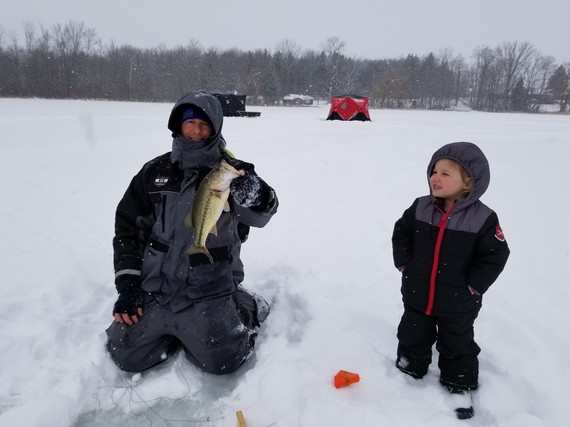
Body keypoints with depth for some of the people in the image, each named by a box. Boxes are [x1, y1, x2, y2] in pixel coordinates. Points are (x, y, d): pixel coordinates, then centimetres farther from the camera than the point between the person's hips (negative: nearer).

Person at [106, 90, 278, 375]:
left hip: (210, 290, -3)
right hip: (154, 289, 4)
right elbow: (127, 227, 8)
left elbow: (260, 215, -23)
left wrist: (256, 196, -47)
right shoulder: (155, 172, 5)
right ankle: (180, 329, 23)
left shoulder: (231, 171, -5)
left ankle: (245, 308, 14)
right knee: (126, 356, -2)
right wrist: (127, 284, 1)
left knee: (222, 361, -15)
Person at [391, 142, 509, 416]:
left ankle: (459, 387, 40)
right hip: (416, 296, 3)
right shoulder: (420, 208, -9)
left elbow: (495, 256, -13)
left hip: (457, 303, -2)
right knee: (413, 340, 20)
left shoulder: (483, 218, -18)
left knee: (457, 347, 18)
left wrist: (472, 287, -14)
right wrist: (404, 265, -3)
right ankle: (409, 374, 45)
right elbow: (401, 234, 4)